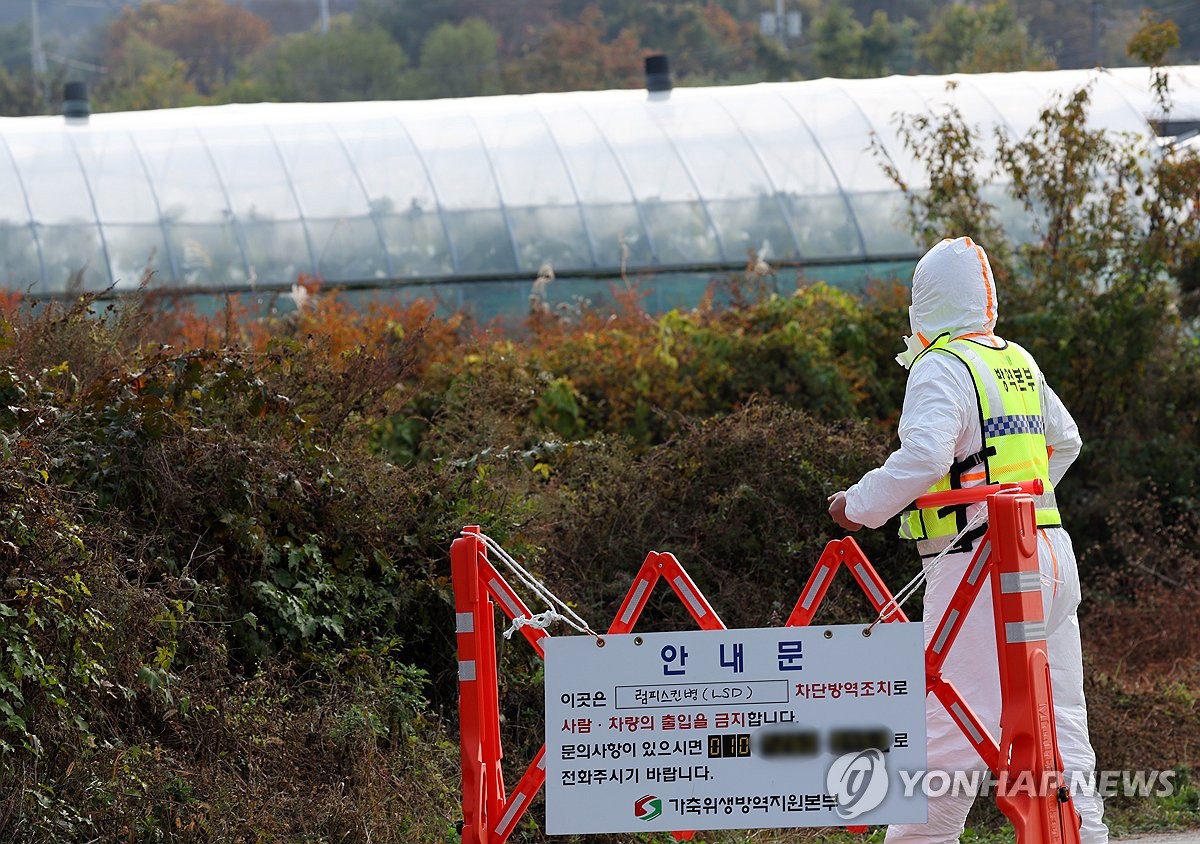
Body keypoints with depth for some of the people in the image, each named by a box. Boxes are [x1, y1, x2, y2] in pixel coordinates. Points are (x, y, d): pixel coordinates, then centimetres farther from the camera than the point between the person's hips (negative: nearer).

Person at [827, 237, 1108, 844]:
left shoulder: (942, 368, -9)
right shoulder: (1020, 363, 15)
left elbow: (922, 458, -23)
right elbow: (1064, 442, 29)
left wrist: (859, 505, -10)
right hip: (1051, 552, 8)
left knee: (953, 724, -5)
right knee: (1058, 722, 10)